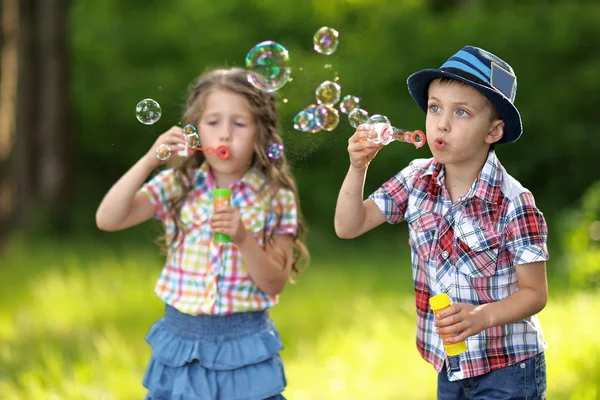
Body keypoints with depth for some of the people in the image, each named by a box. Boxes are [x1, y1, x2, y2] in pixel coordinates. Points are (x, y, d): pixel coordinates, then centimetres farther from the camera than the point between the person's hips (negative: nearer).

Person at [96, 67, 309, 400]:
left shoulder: (275, 198, -3)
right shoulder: (178, 185, 0)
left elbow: (275, 284, -6)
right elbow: (107, 220, -10)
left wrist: (243, 238, -23)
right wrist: (149, 161, -17)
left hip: (245, 347, -1)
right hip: (182, 341, 1)